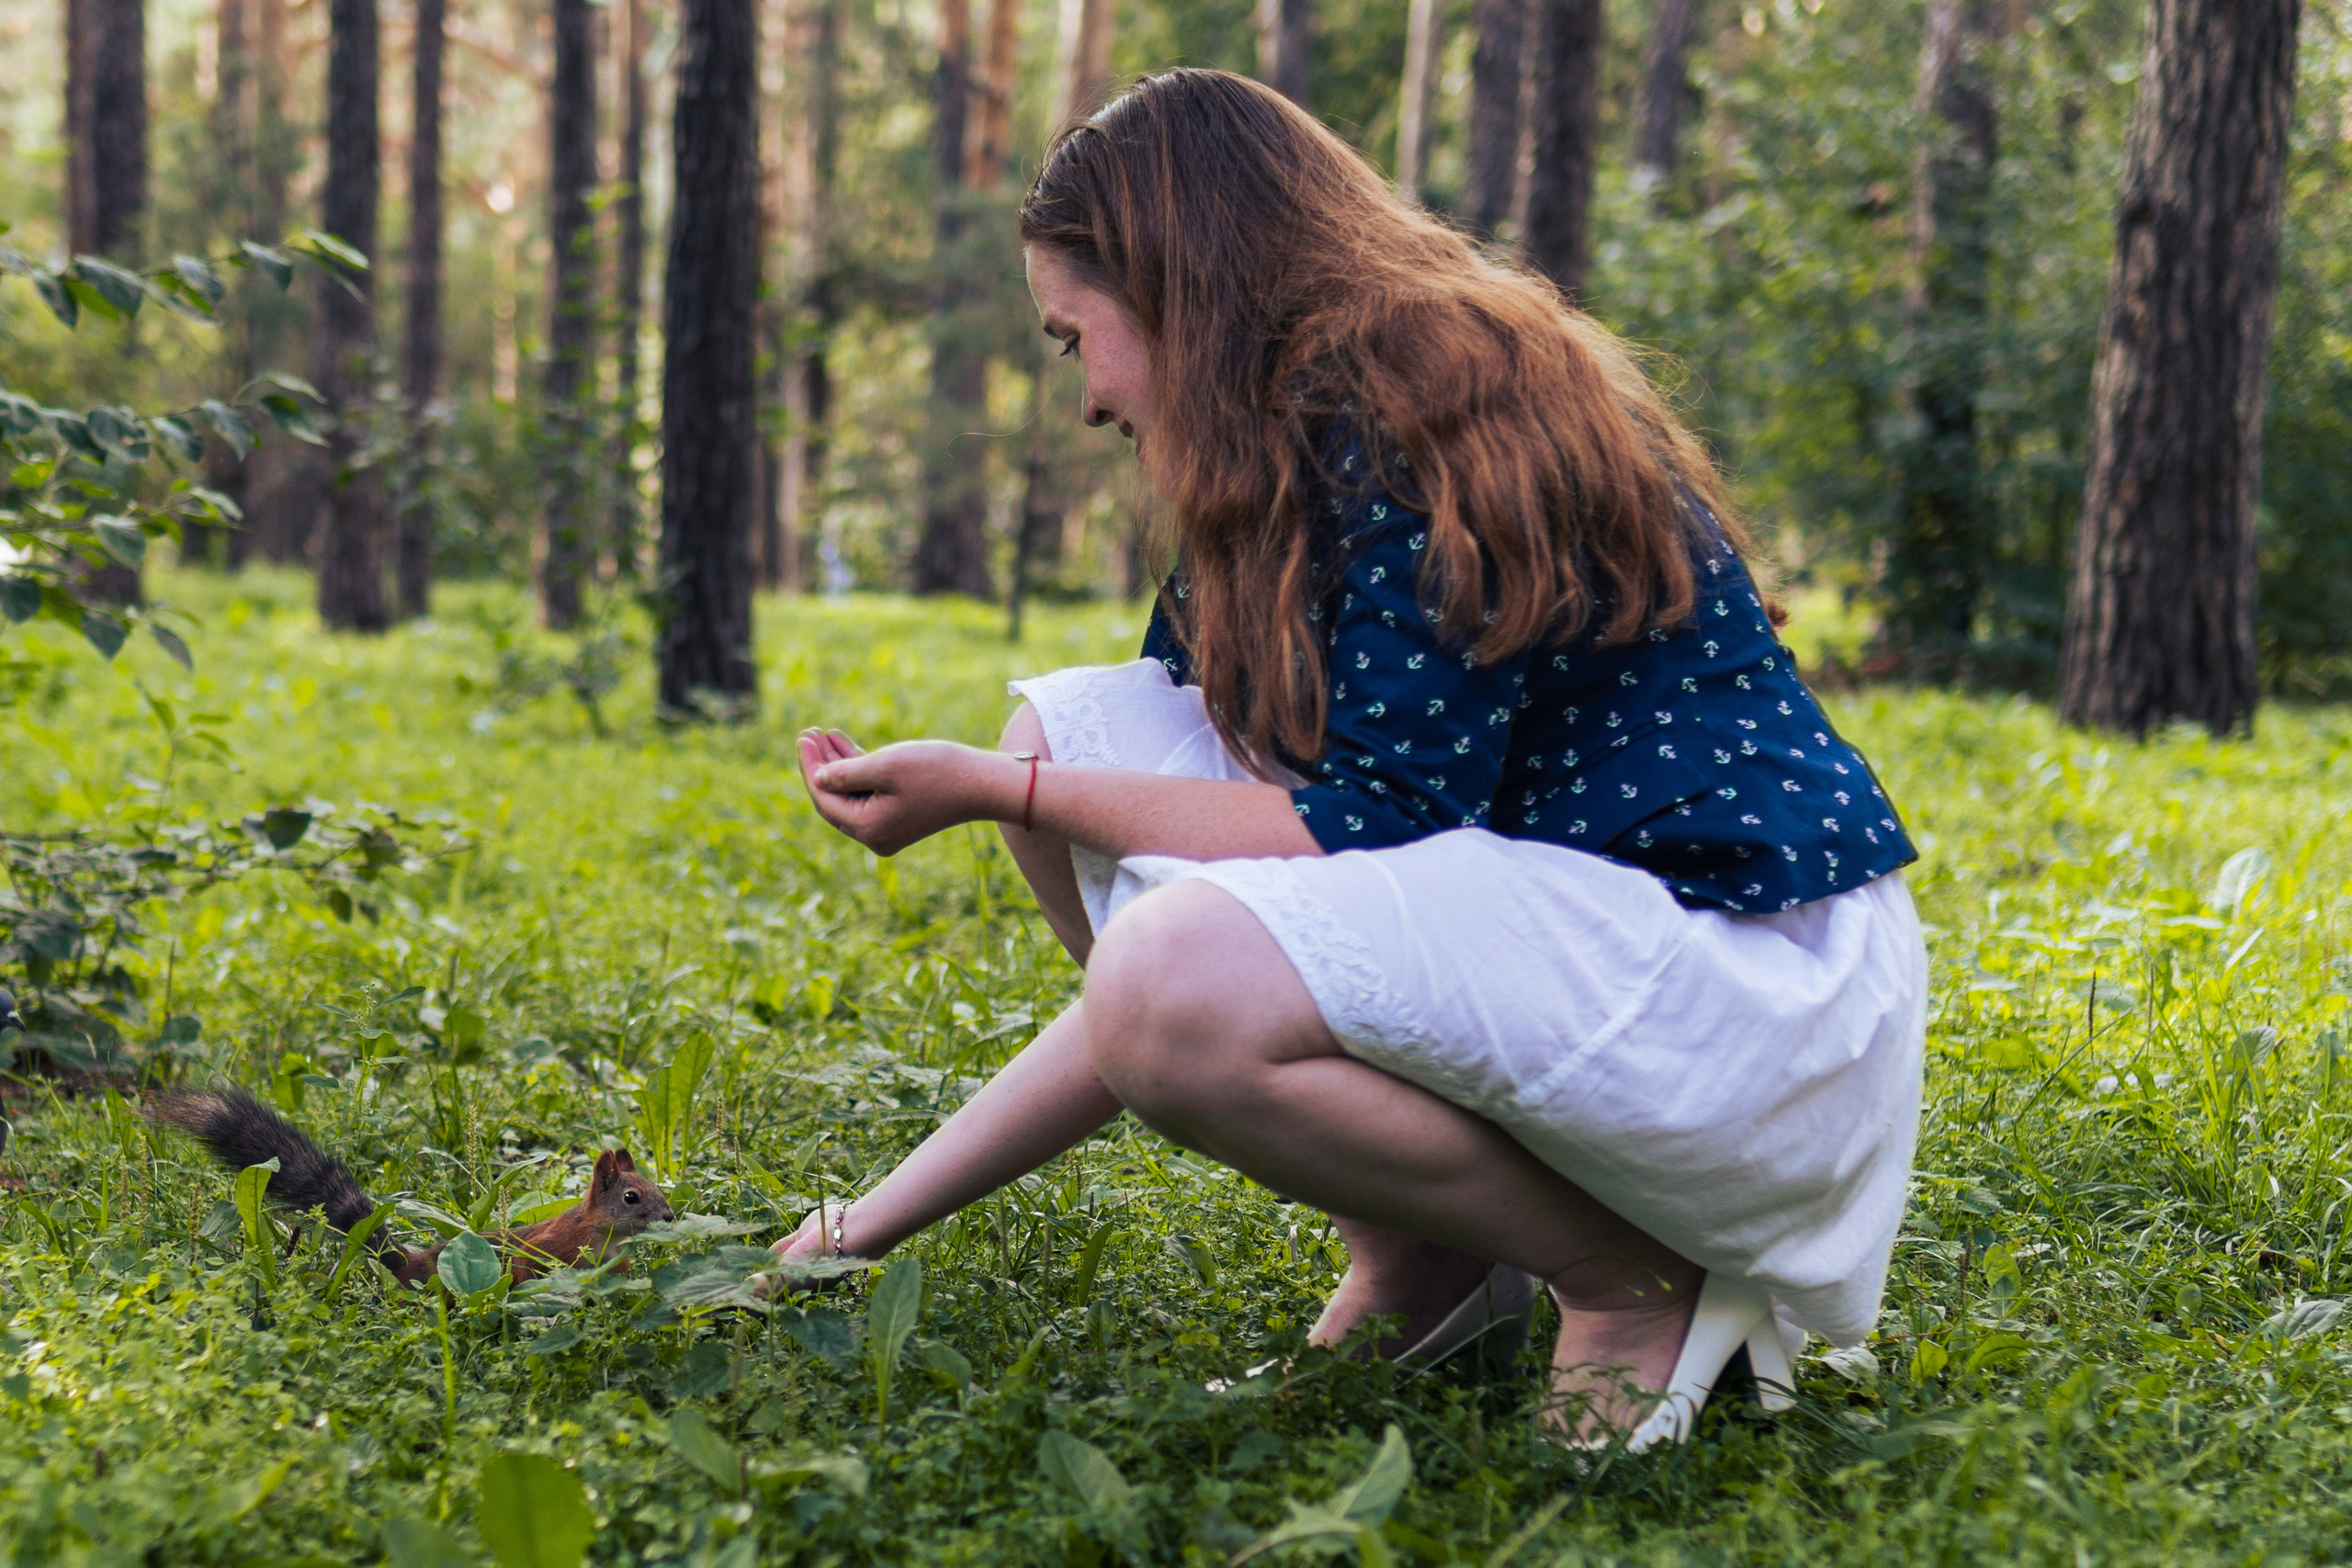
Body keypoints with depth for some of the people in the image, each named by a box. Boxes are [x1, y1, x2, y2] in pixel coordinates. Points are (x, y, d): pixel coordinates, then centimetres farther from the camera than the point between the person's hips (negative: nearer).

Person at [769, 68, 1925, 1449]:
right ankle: (1418, 1271, 5)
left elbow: (1366, 830, -19)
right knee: (1069, 733, 6)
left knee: (1177, 987, -31)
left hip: (1755, 979, -10)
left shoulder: (1416, 411, -14)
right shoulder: (1313, 447, 14)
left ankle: (1640, 1286, -8)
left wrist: (996, 795, -10)